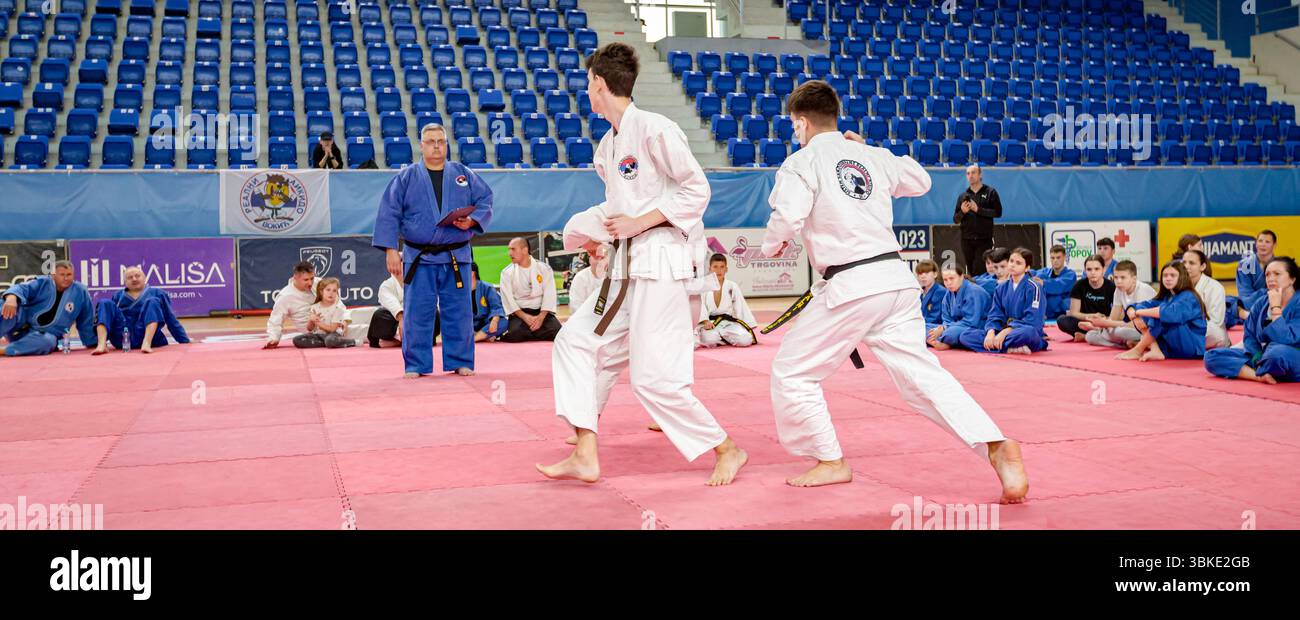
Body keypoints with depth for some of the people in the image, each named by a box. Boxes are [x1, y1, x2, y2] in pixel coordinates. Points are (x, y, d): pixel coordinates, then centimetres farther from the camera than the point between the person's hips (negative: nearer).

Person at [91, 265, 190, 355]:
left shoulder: (157, 294, 19)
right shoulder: (118, 296, 24)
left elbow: (172, 320, 15)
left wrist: (186, 343, 6)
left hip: (148, 336, -2)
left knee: (152, 302, -21)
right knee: (106, 303, -12)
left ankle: (146, 343, -45)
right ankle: (102, 345, -37)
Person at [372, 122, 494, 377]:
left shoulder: (464, 175, 8)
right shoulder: (406, 177, 3)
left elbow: (485, 202, 8)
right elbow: (388, 214, -1)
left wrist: (472, 221, -12)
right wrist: (391, 250, -8)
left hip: (457, 257, 1)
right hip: (418, 258, -1)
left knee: (458, 312, 6)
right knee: (417, 313, 1)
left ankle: (460, 362, 18)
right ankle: (416, 365, 13)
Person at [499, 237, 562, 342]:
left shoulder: (544, 268, 2)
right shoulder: (507, 272, 3)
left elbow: (549, 295, -4)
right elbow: (507, 299, -4)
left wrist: (541, 317, -17)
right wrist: (525, 317, -16)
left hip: (541, 311, 2)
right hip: (519, 313, -2)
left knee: (557, 332, -24)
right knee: (514, 335, -33)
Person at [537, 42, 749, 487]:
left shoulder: (653, 129, -13)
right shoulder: (608, 145, 13)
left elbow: (697, 190, -13)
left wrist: (639, 224, -16)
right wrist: (593, 232, 7)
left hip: (658, 263, -9)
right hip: (625, 266, 9)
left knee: (654, 378, -9)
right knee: (576, 342, 7)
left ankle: (727, 450, 10)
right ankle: (585, 456, 10)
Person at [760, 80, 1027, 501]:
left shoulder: (802, 162, -3)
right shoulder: (874, 156, 16)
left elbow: (787, 217, -18)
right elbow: (921, 181, 32)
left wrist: (772, 247, 4)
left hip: (848, 287, -7)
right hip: (896, 279, 7)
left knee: (792, 374, 9)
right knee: (922, 375, 8)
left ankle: (830, 461, 15)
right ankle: (995, 446, -7)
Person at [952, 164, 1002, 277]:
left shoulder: (990, 192, 4)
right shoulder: (963, 196, 13)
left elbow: (998, 212, -7)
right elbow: (955, 220, 14)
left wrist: (978, 209, -14)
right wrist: (962, 212, -7)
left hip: (984, 239, -3)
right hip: (967, 240, 3)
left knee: (980, 271, -11)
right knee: (970, 271, 5)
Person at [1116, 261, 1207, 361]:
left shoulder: (1188, 297, -12)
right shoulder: (1165, 297, 11)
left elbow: (1171, 313, -34)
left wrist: (1139, 312, -26)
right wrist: (1134, 315, -21)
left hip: (1192, 347, -7)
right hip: (1171, 347, 7)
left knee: (1161, 317, -27)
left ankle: (1138, 351, -17)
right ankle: (1155, 351, -23)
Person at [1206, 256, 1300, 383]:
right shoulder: (1261, 304, 7)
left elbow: (1287, 340, -25)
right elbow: (1250, 336, 5)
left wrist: (1275, 307, -17)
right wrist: (1258, 358, -14)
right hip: (1262, 358, 6)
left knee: (1277, 352, -41)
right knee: (1212, 356, -10)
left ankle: (1259, 373, -8)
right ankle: (1261, 375, -24)